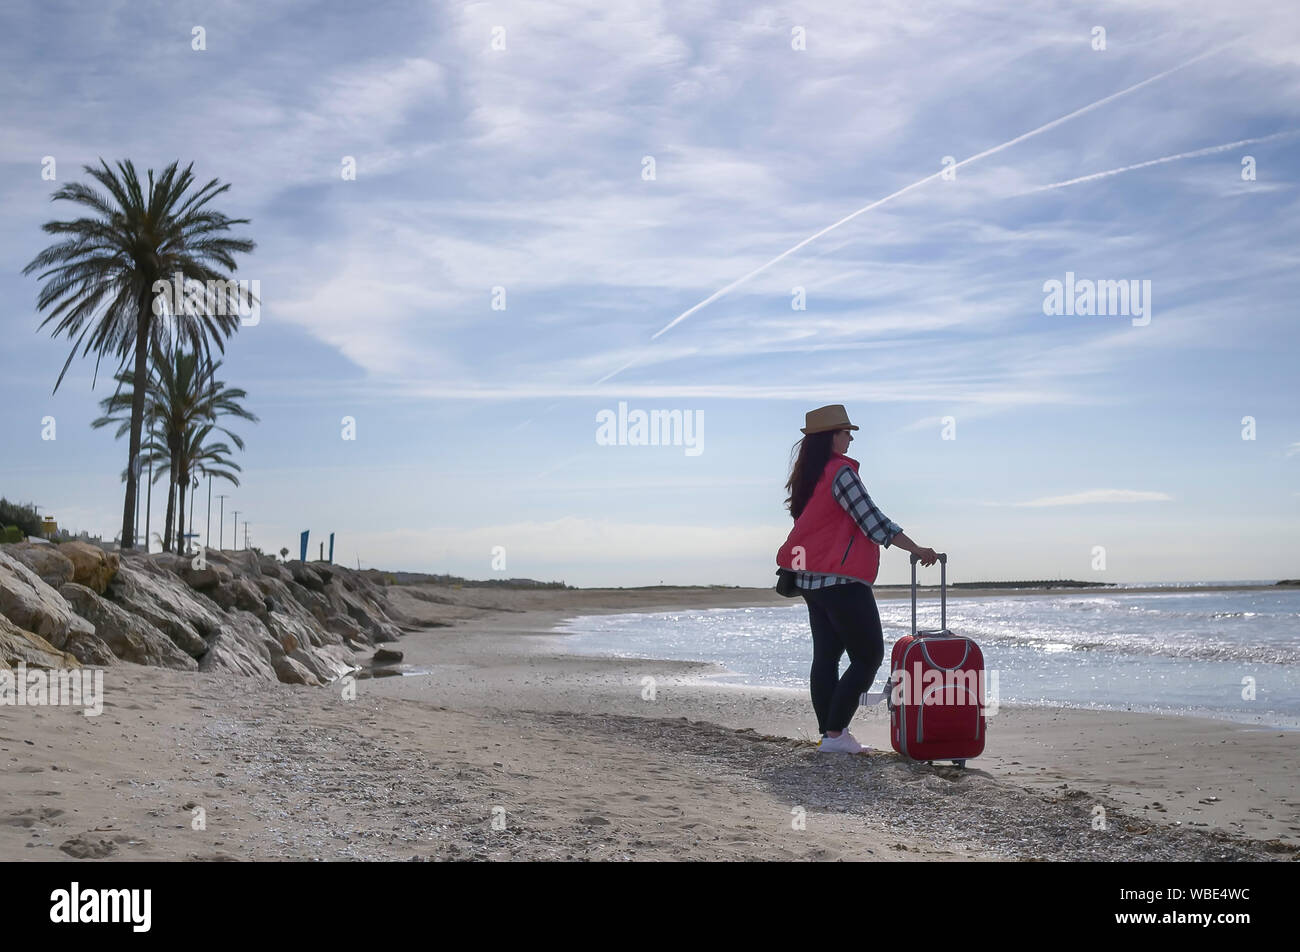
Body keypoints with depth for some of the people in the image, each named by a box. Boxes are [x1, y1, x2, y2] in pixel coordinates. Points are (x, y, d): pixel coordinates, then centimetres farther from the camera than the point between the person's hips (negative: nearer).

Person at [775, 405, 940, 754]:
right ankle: (835, 734, -7)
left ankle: (829, 734, 10)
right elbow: (872, 520, -17)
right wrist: (917, 550, -13)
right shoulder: (840, 471, -14)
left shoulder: (806, 476, 13)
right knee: (868, 655, -3)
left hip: (811, 580, 9)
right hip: (842, 580, -9)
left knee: (826, 655, 9)